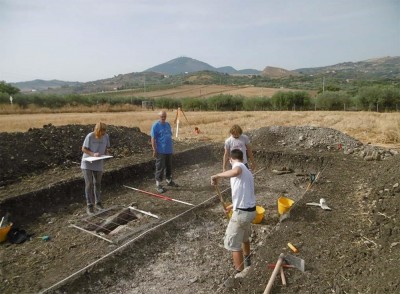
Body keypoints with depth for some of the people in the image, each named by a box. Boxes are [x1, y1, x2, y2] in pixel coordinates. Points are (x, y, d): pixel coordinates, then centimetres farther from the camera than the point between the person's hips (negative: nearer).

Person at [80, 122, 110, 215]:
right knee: (89, 184, -7)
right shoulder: (90, 136, -17)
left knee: (97, 183, 15)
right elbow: (83, 149, -10)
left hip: (99, 164, 4)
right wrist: (93, 154, -25)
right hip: (87, 163, -3)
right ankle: (89, 206, 3)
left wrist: (104, 155, -12)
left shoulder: (106, 136, -7)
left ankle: (98, 202, 31)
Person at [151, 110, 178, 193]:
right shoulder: (155, 125, -11)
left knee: (169, 167, 18)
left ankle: (169, 181, 34)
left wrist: (172, 147, 17)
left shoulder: (168, 124, 9)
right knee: (160, 168, -1)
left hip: (169, 150, 7)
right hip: (160, 151, -7)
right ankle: (158, 184, 9)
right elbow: (153, 138, -13)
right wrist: (154, 150, -17)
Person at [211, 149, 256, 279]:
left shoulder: (238, 166, -10)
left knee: (233, 244, 5)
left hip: (241, 213, -9)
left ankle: (240, 274, 14)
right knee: (244, 237, 32)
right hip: (250, 210, 9)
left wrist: (217, 175, -28)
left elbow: (236, 171, -39)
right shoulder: (247, 172, 16)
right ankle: (247, 261, 54)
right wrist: (233, 206, 32)